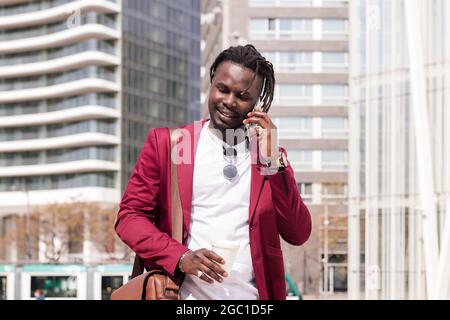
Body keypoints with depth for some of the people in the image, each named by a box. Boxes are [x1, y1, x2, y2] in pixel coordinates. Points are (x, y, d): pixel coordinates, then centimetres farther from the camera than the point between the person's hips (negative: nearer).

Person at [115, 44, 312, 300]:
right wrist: (180, 257, -15)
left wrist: (272, 159, -9)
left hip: (252, 294, 2)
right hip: (185, 293, -1)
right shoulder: (165, 143, 1)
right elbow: (130, 216, 0)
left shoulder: (272, 154, 7)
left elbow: (298, 235, 0)